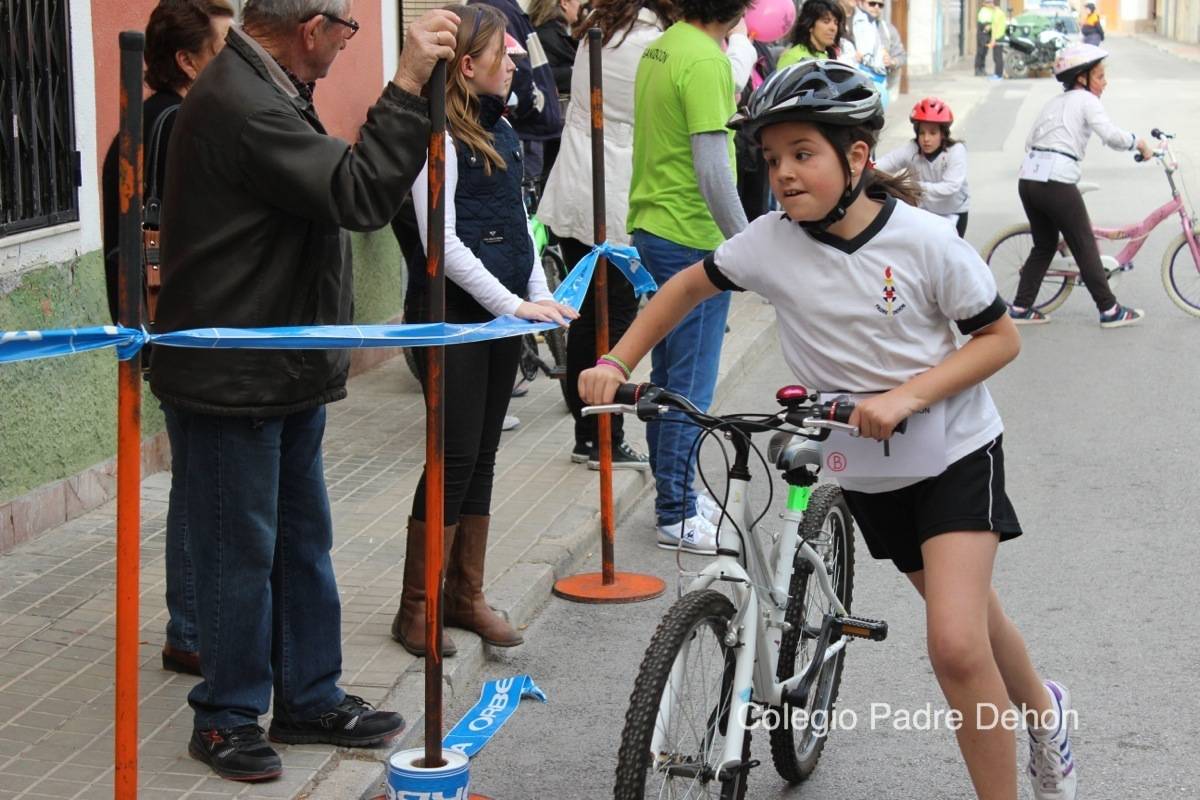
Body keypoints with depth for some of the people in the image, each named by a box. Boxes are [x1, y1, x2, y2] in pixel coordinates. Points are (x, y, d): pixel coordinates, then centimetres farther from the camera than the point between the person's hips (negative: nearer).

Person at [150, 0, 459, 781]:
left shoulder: (260, 90, 11)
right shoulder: (240, 105, -23)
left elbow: (333, 181, 18)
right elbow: (360, 192, -29)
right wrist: (408, 84, -29)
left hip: (284, 373, 10)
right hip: (231, 383, -10)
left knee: (303, 543, 17)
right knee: (241, 554, 3)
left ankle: (310, 698, 29)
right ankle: (228, 717, 18)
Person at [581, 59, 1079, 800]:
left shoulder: (923, 240, -20)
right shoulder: (771, 241, -11)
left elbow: (1000, 337, -13)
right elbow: (689, 286, 5)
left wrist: (906, 394, -26)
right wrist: (615, 364, -5)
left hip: (954, 453, -4)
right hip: (864, 469, 4)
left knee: (956, 645, -18)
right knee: (969, 615, 19)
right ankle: (1041, 710, 48)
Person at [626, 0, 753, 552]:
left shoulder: (658, 49, 10)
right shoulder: (706, 61, -19)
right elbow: (713, 170, -24)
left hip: (651, 231, 10)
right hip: (692, 239, -10)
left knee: (667, 372, 17)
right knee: (691, 383, -2)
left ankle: (669, 494, 28)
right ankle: (678, 516, 5)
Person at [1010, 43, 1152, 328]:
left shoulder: (1053, 102, 22)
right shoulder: (1085, 100, 0)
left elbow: (1030, 142, 19)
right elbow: (1111, 135, -14)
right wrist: (1140, 143, 0)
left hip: (1028, 179, 7)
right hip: (1057, 183, -7)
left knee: (1044, 245, 19)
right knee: (1085, 247, 3)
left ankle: (1021, 308, 18)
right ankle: (1110, 310, 10)